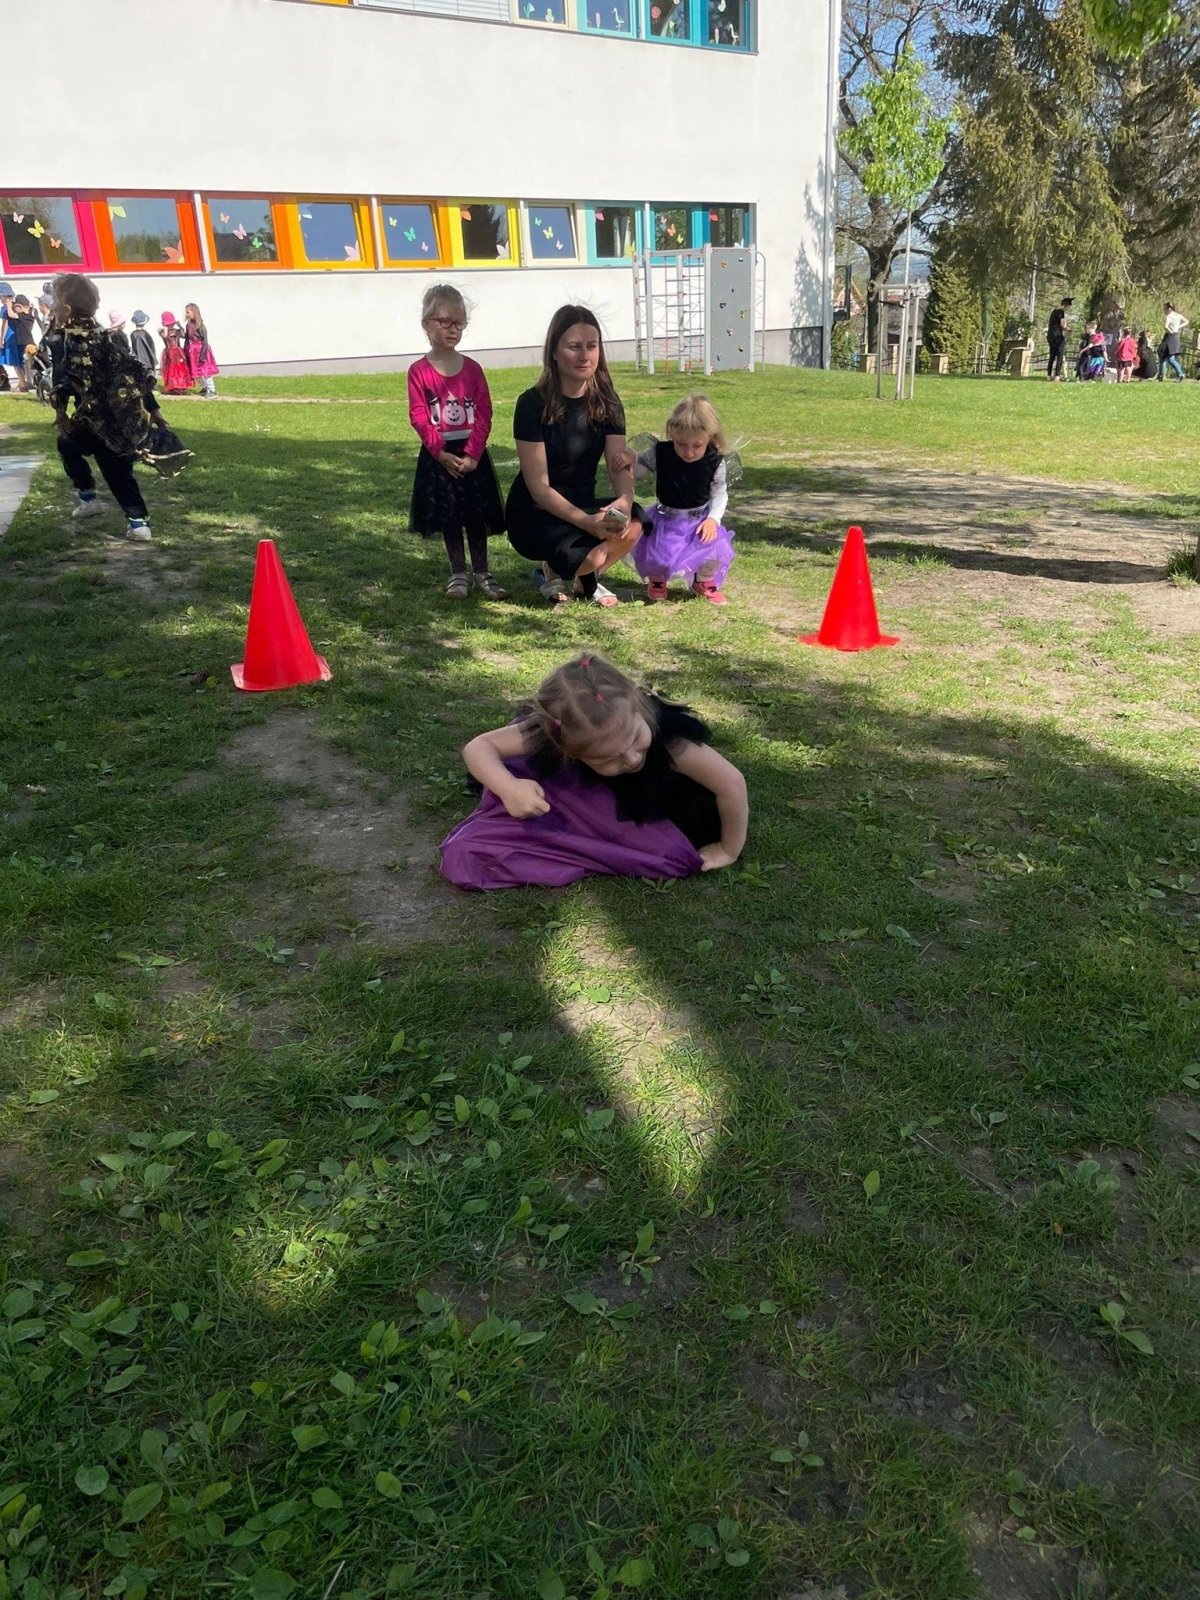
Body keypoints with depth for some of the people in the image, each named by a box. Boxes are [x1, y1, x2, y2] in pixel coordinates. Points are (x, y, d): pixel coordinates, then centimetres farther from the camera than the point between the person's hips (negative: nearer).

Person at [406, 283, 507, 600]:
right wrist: (441, 453, -15)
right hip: (438, 455, -2)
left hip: (472, 453, 2)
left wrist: (472, 454, -12)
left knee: (477, 515, 4)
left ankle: (482, 573, 13)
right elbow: (418, 417, -8)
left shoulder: (472, 369, 3)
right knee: (448, 517, 4)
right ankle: (458, 574, 14)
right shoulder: (419, 371, -3)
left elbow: (484, 414, -1)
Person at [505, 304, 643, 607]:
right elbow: (539, 487, -20)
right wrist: (586, 522, -34)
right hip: (535, 515, -5)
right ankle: (555, 571, 4)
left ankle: (583, 578, 3)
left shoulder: (606, 402, -2)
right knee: (583, 555, -35)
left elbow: (619, 466, -8)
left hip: (584, 506, 5)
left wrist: (625, 500, -32)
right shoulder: (534, 404, -17)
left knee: (632, 524, -27)